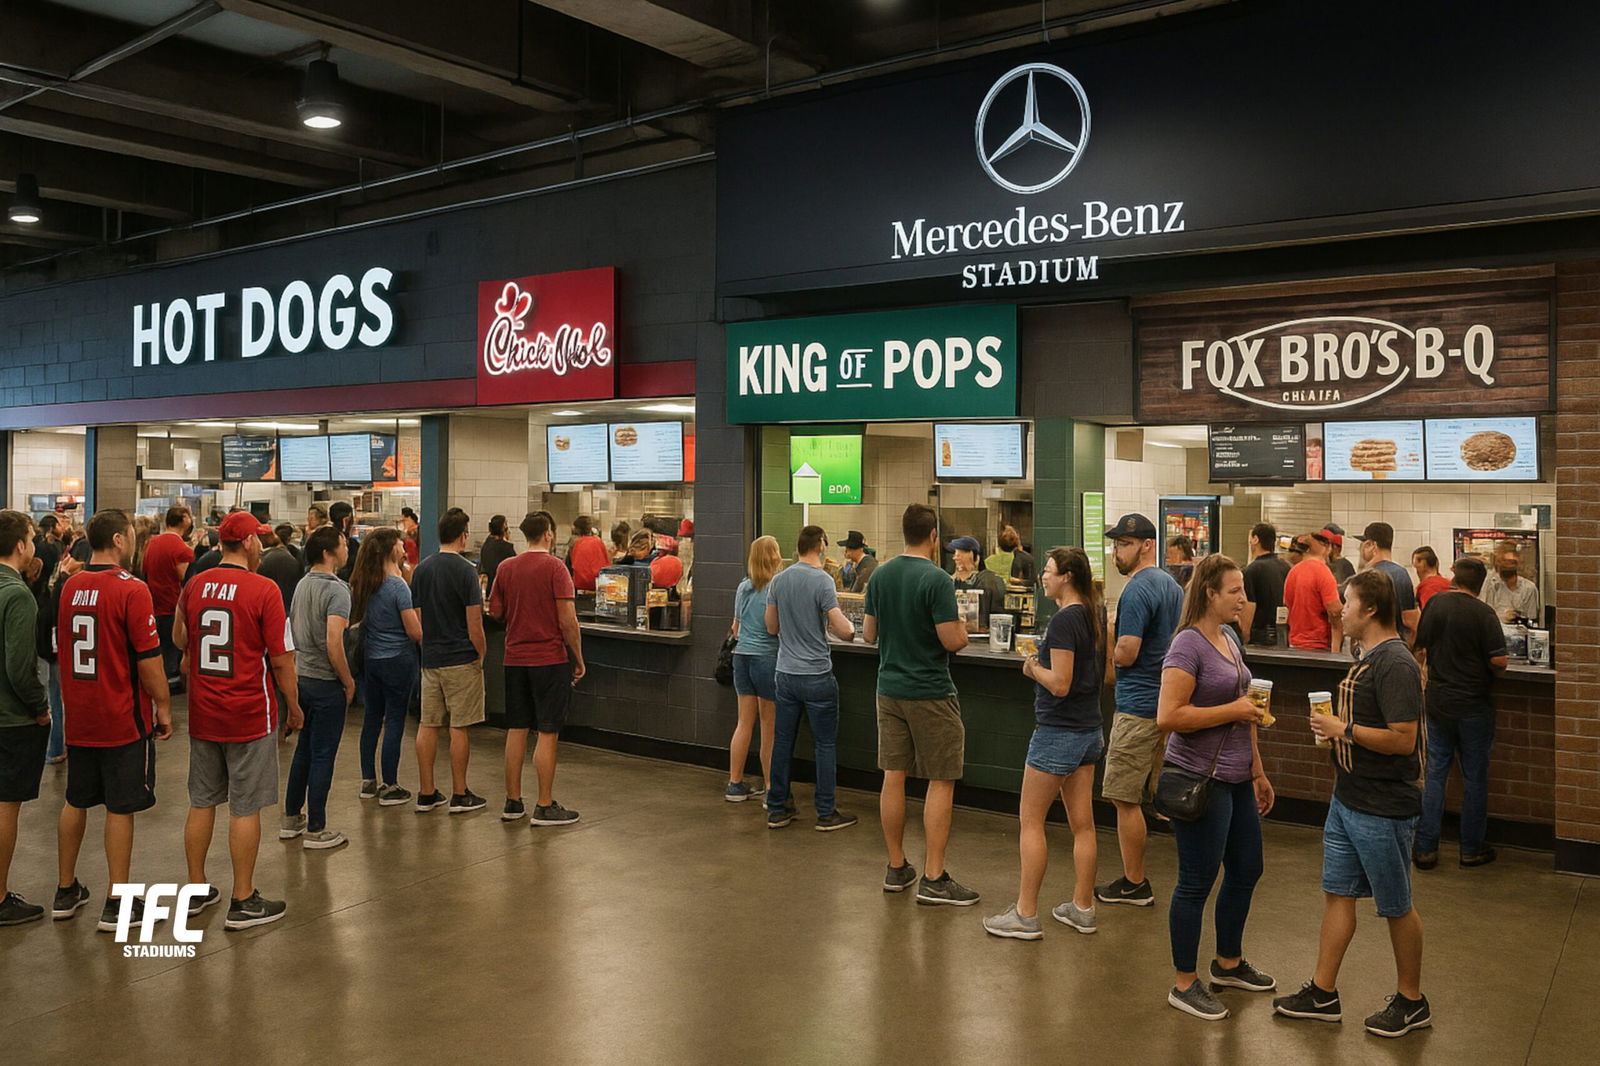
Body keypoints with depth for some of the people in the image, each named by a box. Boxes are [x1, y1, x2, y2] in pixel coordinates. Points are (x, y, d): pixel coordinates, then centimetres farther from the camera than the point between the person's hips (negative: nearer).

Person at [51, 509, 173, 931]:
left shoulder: (70, 587, 4)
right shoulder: (131, 590, -17)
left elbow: (63, 647, 15)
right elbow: (148, 659, -17)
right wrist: (163, 707, -6)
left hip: (78, 717, 6)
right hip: (123, 720, -6)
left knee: (76, 802, 17)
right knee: (120, 809, 2)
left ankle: (66, 892, 28)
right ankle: (116, 905, 8)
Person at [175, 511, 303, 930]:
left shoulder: (193, 588, 3)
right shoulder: (263, 589, -14)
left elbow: (180, 641, 19)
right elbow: (281, 659, -12)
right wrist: (294, 707, -1)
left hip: (203, 714, 6)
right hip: (249, 715, -5)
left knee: (202, 803, 15)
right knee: (245, 808, 2)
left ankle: (196, 891, 27)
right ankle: (243, 903, 9)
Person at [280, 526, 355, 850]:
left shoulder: (302, 584, 8)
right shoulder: (336, 589, -18)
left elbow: (292, 630, 15)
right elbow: (333, 642, -26)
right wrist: (348, 681, -15)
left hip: (301, 677, 8)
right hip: (326, 682, -8)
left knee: (304, 750, 19)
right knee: (323, 756, 0)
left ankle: (291, 819, 28)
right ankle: (315, 830, 8)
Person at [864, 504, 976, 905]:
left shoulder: (881, 575, 4)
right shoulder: (936, 579, -16)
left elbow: (868, 634, 11)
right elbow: (953, 641, -19)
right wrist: (961, 627, 2)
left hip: (889, 688, 7)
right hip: (930, 693, -6)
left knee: (893, 777, 10)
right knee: (941, 783, 1)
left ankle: (897, 868, 20)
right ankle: (934, 879, 3)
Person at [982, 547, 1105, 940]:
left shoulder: (1064, 620, -19)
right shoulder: (1094, 616, 8)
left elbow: (1060, 684, -24)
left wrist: (1033, 667, -6)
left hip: (1058, 732, -9)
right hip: (1089, 731, 9)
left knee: (1030, 820, 1)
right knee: (1082, 823, 13)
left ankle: (1026, 915, 6)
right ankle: (1082, 908, 21)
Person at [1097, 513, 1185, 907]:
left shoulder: (1136, 590, -17)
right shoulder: (1173, 586, 13)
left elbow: (1125, 654, -21)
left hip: (1139, 706, -10)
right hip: (1169, 700, 10)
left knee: (1125, 799, -1)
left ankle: (1134, 884, 6)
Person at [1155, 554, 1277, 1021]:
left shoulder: (1229, 639, 11)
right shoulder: (1188, 645, -17)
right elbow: (1168, 716, -26)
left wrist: (1259, 773, 20)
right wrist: (1233, 710, -20)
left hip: (1235, 780, 9)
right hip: (1200, 781, -9)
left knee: (1246, 871, 19)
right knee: (1197, 882, 1)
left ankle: (1229, 963, 39)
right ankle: (1184, 984, 16)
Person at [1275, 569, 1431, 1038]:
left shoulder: (1395, 664, -21)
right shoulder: (1367, 657, 10)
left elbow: (1402, 739, -27)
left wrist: (1344, 729, -19)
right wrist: (1333, 728, 9)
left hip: (1382, 809, -10)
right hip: (1347, 799, 10)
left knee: (1396, 907, 7)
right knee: (1337, 894, 14)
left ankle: (1412, 1002, 24)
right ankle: (1323, 994, 23)